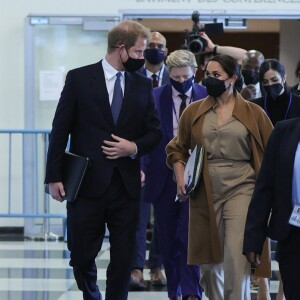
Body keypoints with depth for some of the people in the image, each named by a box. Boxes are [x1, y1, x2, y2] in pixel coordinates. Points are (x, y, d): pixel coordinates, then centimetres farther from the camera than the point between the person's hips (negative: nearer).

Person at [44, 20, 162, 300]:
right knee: (81, 255, 4)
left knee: (123, 258, 3)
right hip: (87, 183, -3)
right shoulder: (79, 78, -1)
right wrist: (54, 176, -6)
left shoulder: (143, 85, 9)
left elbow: (154, 130, 13)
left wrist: (135, 147, -9)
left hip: (126, 186, 3)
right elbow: (60, 130, -1)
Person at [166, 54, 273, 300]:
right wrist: (181, 178, 0)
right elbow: (178, 148, 16)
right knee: (209, 259, 9)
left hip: (241, 190, -3)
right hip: (205, 193, 3)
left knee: (236, 258, -17)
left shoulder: (253, 113, 2)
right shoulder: (193, 112, 7)